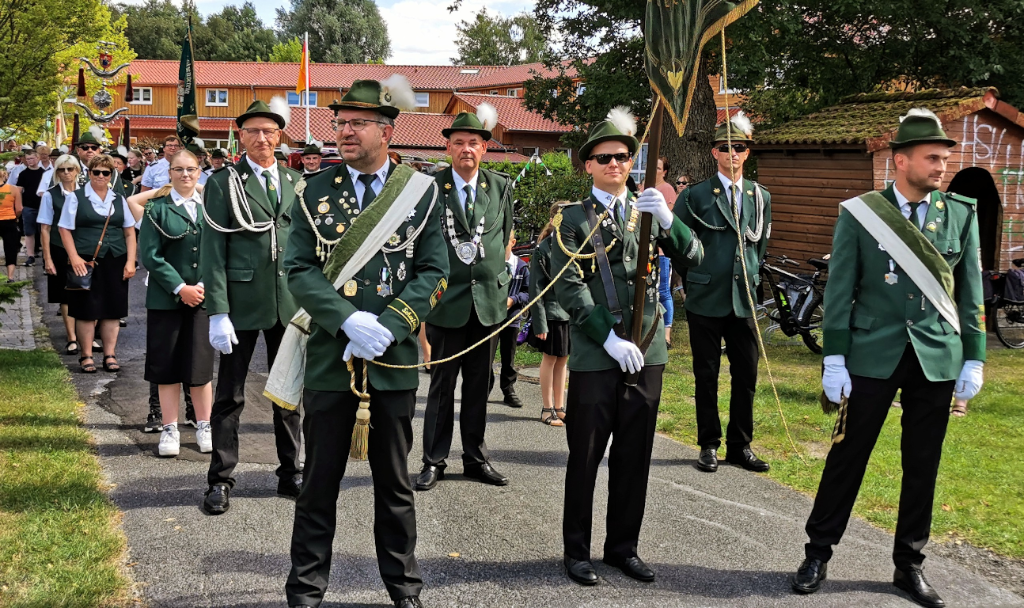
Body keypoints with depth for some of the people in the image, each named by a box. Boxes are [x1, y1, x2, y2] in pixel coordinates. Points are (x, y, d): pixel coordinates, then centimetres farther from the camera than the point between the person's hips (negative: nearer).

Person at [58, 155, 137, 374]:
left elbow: (130, 232, 10)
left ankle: (110, 355, 13)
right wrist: (74, 258, -12)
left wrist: (130, 261, 1)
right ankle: (86, 356, 10)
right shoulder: (76, 198, 2)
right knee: (87, 311, 0)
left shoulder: (119, 200, 12)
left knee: (112, 310, 4)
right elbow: (65, 230, -1)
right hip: (86, 261, -3)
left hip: (115, 262, 3)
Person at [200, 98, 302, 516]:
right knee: (230, 396, 4)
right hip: (242, 302, -4)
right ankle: (221, 481, 15)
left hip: (289, 303, 4)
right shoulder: (223, 184, -2)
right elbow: (213, 251, -6)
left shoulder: (294, 183, 10)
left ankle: (290, 474, 24)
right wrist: (218, 313, -13)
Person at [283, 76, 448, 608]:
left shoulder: (421, 191, 2)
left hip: (394, 359, 0)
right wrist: (349, 320, -17)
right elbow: (299, 270, -2)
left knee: (394, 480, 12)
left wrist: (386, 327, -14)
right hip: (329, 357, 0)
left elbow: (433, 273, -1)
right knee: (320, 481, 8)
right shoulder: (316, 191, 4)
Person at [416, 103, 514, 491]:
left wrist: (502, 284, 11)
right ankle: (434, 461, 14)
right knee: (442, 384, 4)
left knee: (479, 385, 11)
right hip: (447, 300, -3)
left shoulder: (501, 186, 6)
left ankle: (476, 459, 22)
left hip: (489, 300, 3)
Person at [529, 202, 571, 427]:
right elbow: (536, 288, -8)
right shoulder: (543, 250, -8)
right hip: (553, 312, -5)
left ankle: (559, 407, 22)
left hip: (574, 312, 5)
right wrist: (539, 322, -12)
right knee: (550, 358, 5)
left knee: (563, 359, 13)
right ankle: (548, 408, 15)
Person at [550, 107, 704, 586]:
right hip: (594, 357, -3)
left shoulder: (648, 212, 11)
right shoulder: (574, 218, 0)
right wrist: (609, 338, -16)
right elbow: (569, 288, -8)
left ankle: (624, 547, 24)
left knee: (634, 456, 11)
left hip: (647, 352, 4)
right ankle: (576, 551, 17)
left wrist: (666, 218, -21)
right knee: (585, 456, 4)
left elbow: (692, 257, -3)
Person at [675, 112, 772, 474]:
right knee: (707, 376, 5)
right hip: (705, 300, -3)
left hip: (743, 300, 3)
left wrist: (749, 279, 15)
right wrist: (693, 281, 5)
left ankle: (740, 446, 17)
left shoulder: (761, 197, 10)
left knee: (746, 375, 5)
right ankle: (709, 445, 16)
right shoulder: (696, 196, -2)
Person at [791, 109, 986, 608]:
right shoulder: (859, 213, -4)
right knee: (847, 456, 5)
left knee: (922, 467, 10)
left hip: (938, 359, 2)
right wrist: (834, 360, -6)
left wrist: (973, 360, 4)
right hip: (873, 356, -2)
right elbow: (839, 291, -3)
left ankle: (909, 564, 24)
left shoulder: (962, 214, 3)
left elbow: (971, 294, 6)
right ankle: (818, 553, 20)